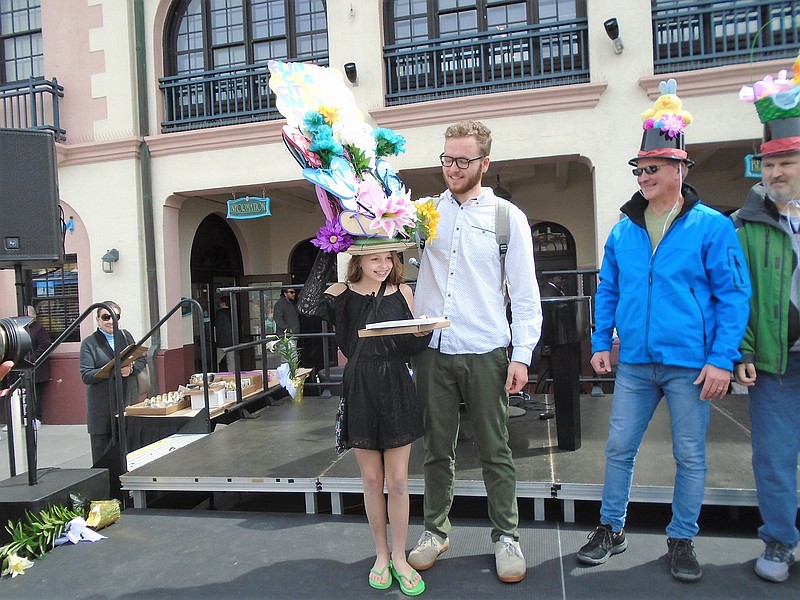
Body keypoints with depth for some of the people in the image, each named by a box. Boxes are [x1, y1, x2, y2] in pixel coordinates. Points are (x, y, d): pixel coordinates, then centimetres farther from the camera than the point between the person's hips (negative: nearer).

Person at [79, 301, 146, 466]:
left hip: (128, 398, 3)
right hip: (102, 405, -3)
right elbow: (86, 376, -9)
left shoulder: (126, 336, 11)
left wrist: (131, 368, -12)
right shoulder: (89, 343, -1)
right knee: (102, 451, 2)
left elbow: (142, 360, 10)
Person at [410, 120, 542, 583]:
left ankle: (507, 536, 23)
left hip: (486, 353, -2)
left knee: (495, 450, 7)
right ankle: (436, 531, 28)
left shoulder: (508, 217, 3)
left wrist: (522, 355, -6)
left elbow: (525, 294, 1)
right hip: (432, 352, 2)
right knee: (437, 448, 13)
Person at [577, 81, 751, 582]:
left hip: (690, 365, -3)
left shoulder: (712, 226, -5)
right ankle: (612, 530, 27)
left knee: (690, 456, 10)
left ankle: (682, 539, 28)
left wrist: (722, 359, -13)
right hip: (635, 363, 4)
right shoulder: (623, 231, 7)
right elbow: (607, 291, 12)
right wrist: (601, 343, 6)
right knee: (619, 448, 10)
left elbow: (733, 295, -7)